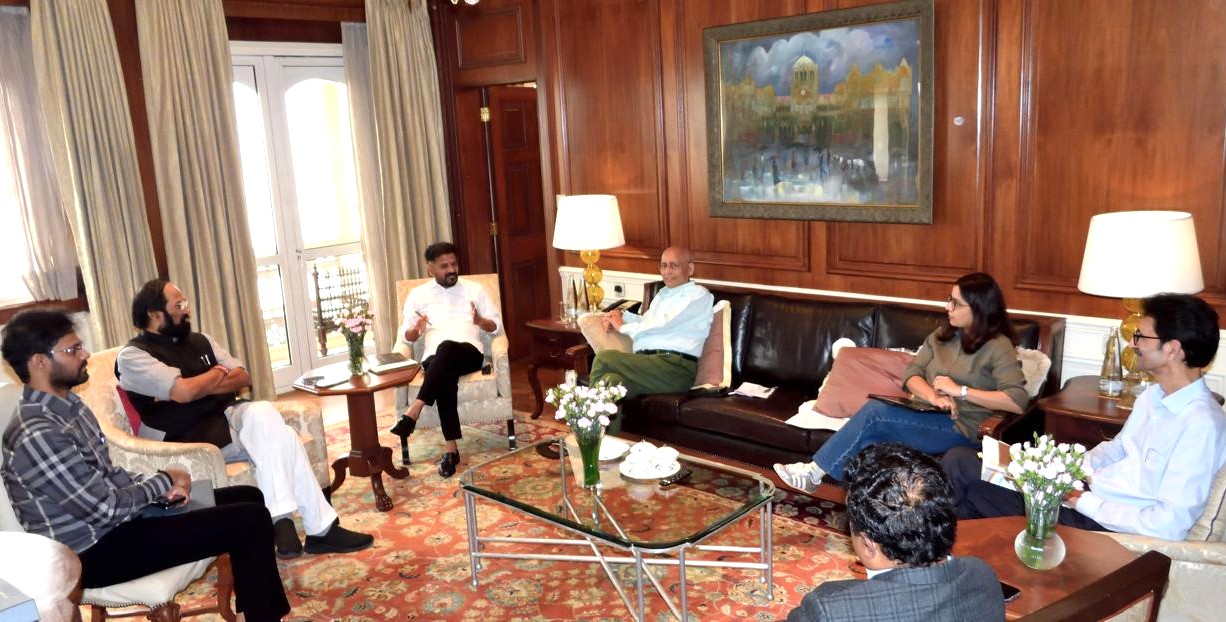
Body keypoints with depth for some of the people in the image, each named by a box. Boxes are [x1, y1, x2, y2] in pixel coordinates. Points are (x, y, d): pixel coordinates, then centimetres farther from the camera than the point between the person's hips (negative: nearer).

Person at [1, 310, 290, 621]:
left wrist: (160, 486, -3)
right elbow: (106, 509, -23)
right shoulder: (37, 436, -25)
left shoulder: (67, 404, 5)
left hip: (113, 519, 10)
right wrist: (163, 481, -7)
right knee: (250, 521, -17)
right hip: (96, 552, -10)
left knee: (249, 497, 10)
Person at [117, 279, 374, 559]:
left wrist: (201, 387, -9)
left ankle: (282, 519, -26)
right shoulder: (133, 355, -5)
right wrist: (217, 374, -1)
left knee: (262, 412, -28)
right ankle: (321, 528, -26)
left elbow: (244, 378, 8)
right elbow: (183, 392, -20)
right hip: (188, 439, -6)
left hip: (229, 416, 6)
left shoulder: (199, 341, 16)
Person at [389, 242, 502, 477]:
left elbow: (497, 325, 14)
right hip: (435, 358, 1)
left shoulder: (474, 289, 17)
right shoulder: (418, 294, 18)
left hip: (469, 352, 0)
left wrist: (480, 321, -8)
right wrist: (416, 330, -9)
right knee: (445, 378, -37)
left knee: (446, 347, -38)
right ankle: (450, 448, -35)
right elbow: (407, 335, 15)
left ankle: (413, 412, -44)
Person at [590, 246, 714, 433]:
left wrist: (623, 326, 6)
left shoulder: (698, 295, 6)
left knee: (603, 358, -24)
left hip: (675, 367, -6)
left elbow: (664, 325, -5)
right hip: (647, 361, 6)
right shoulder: (663, 293, 33)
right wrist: (621, 315, 13)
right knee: (613, 381, -31)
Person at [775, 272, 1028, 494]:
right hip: (928, 416, 7)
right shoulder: (942, 335, 14)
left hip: (961, 429, -6)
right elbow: (911, 373, 5)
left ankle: (814, 472, -16)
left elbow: (1018, 401, -17)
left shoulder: (998, 347, -6)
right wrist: (934, 396, -16)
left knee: (875, 412, -25)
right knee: (871, 438, -26)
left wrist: (960, 391, -18)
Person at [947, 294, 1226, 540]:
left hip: (1106, 523, -8)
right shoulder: (1155, 395, 8)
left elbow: (1171, 525, -24)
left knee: (959, 465, -10)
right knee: (959, 460, 0)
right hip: (1083, 492, 8)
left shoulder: (1201, 424, -21)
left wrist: (1084, 502, -18)